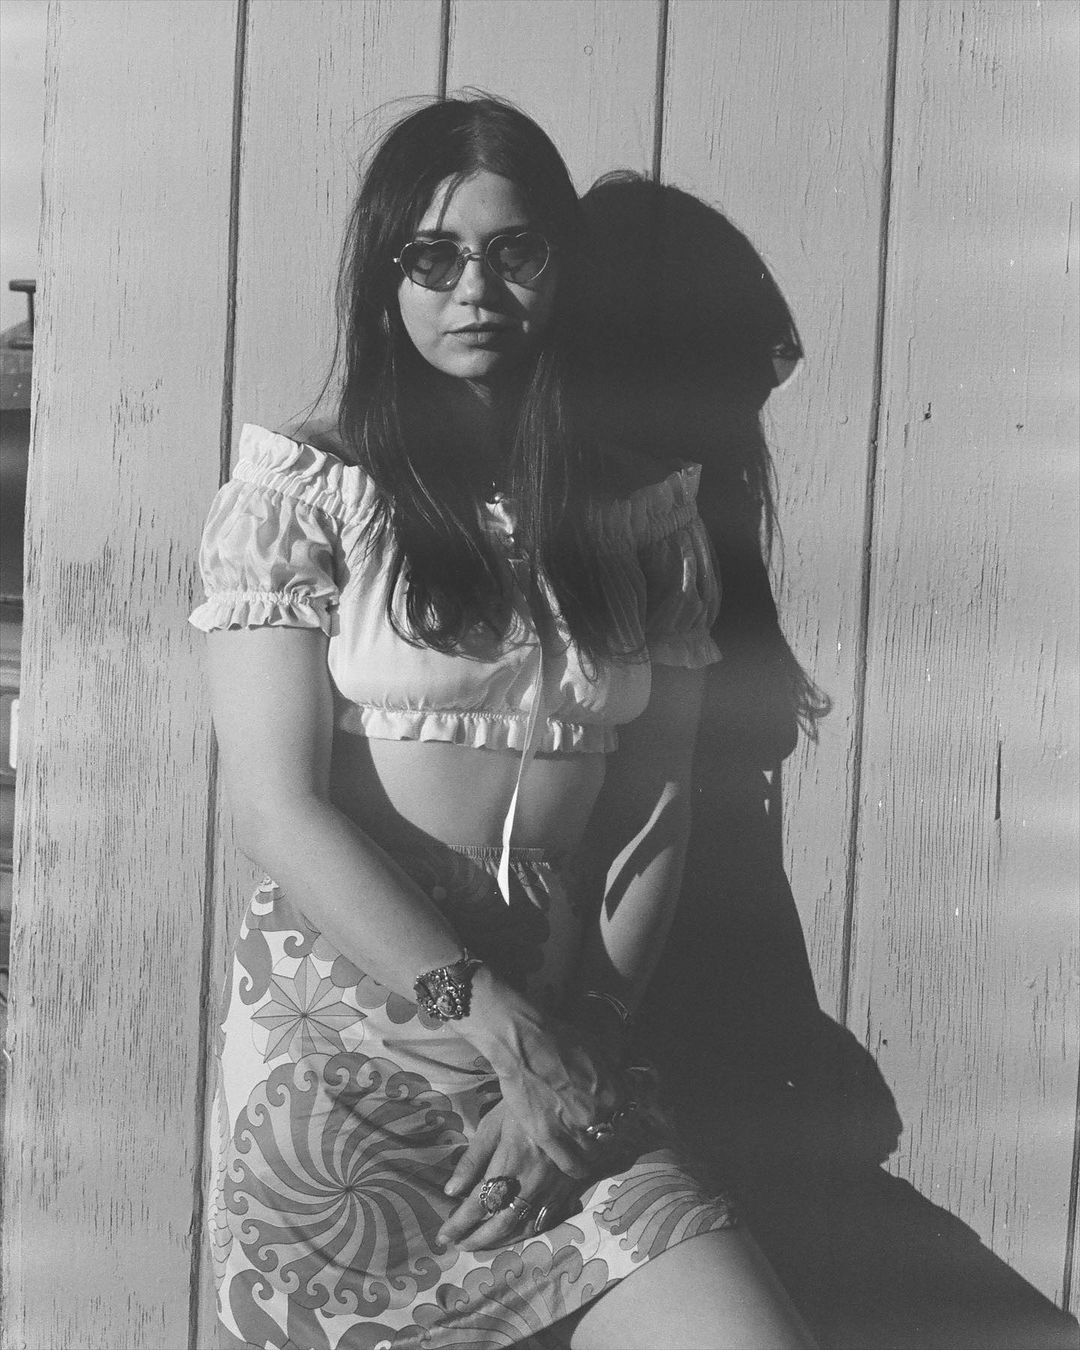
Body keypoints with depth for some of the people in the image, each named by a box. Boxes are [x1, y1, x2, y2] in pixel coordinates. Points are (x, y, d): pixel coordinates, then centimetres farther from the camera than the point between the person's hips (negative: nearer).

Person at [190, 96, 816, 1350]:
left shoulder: (645, 519, 9)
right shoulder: (296, 492, -1)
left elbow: (649, 827, 6)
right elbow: (280, 810, -8)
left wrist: (578, 1052, -7)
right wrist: (509, 1038, -13)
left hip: (563, 1052, 2)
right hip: (337, 1058, -2)